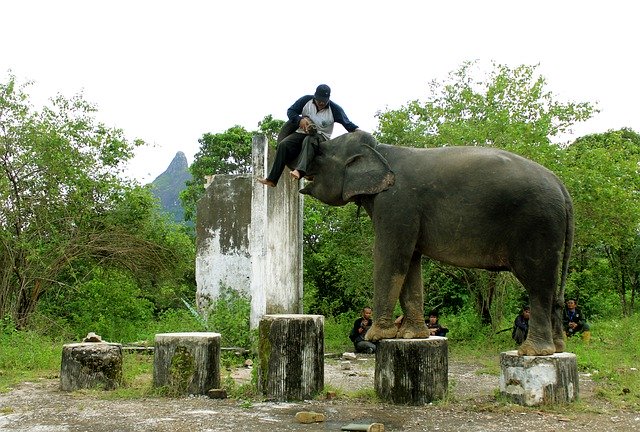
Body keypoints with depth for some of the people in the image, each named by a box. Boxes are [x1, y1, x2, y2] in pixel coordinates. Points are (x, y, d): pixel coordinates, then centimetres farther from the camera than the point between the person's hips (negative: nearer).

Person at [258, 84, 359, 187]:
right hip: (301, 132, 3)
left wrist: (356, 130, -22)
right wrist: (300, 120, -15)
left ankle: (299, 171, -64)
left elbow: (347, 123, -3)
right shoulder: (306, 100, 1)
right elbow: (290, 111, 4)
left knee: (309, 141, -39)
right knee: (283, 145, -22)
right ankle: (271, 180, -25)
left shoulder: (334, 109, -3)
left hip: (320, 136, -3)